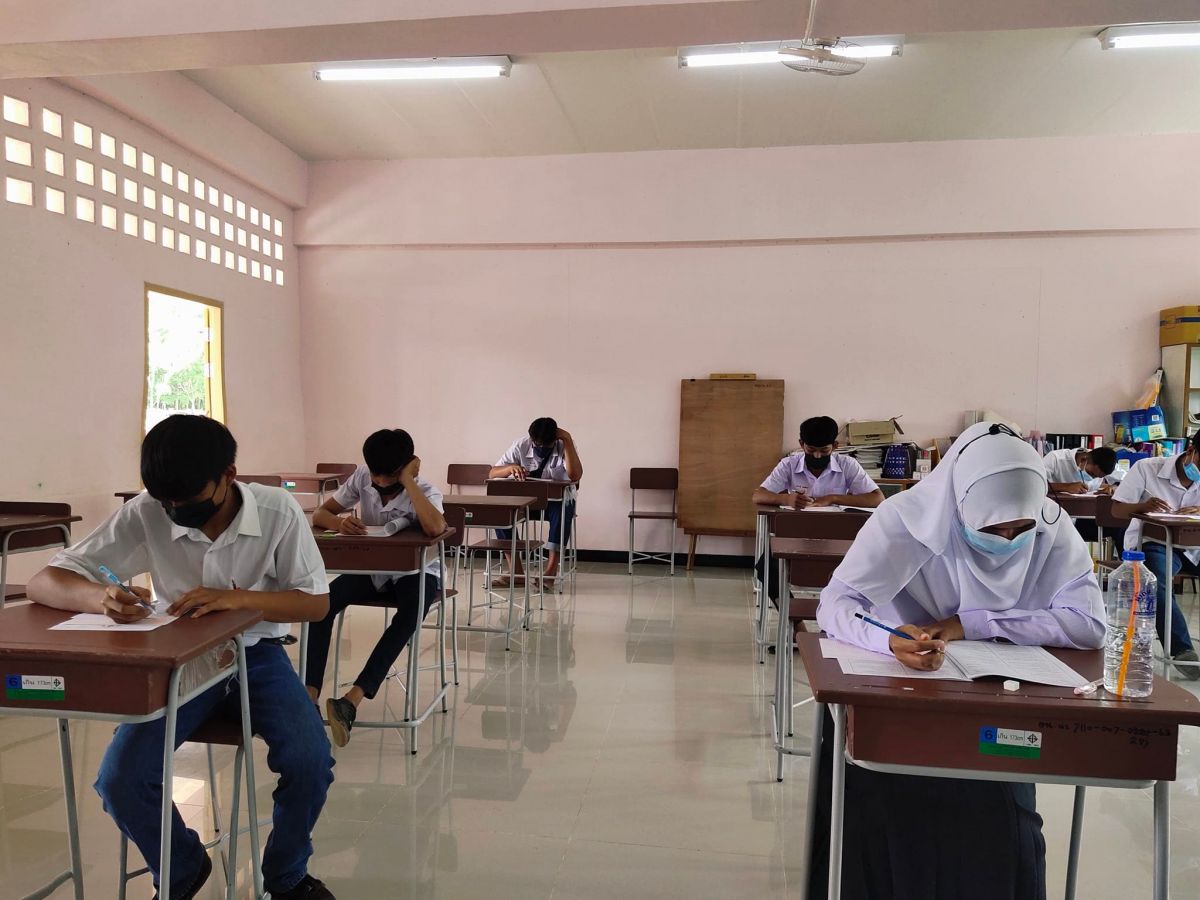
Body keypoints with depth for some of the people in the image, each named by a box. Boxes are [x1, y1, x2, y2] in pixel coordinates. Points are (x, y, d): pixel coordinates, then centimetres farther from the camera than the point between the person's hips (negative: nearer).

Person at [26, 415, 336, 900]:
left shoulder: (278, 510, -17)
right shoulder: (144, 514, -14)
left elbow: (316, 603, -12)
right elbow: (44, 583, -11)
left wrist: (237, 598, -29)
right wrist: (100, 598, -35)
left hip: (256, 655, -1)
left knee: (311, 763, -22)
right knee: (120, 778, -18)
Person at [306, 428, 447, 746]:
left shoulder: (425, 491, -20)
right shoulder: (362, 478, -7)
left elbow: (435, 528, -43)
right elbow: (320, 514, -5)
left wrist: (408, 481, -34)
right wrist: (339, 523, -30)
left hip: (415, 572, -3)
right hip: (370, 567, 4)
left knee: (407, 618, -36)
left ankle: (352, 700, -39)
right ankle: (310, 695, -27)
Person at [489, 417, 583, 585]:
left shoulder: (563, 446, -13)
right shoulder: (520, 445, -9)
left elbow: (575, 476, -29)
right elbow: (492, 474, -10)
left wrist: (568, 440, -30)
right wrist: (511, 468, -33)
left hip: (556, 501, -2)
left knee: (563, 510, -37)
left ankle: (550, 572, -34)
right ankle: (516, 572, -22)